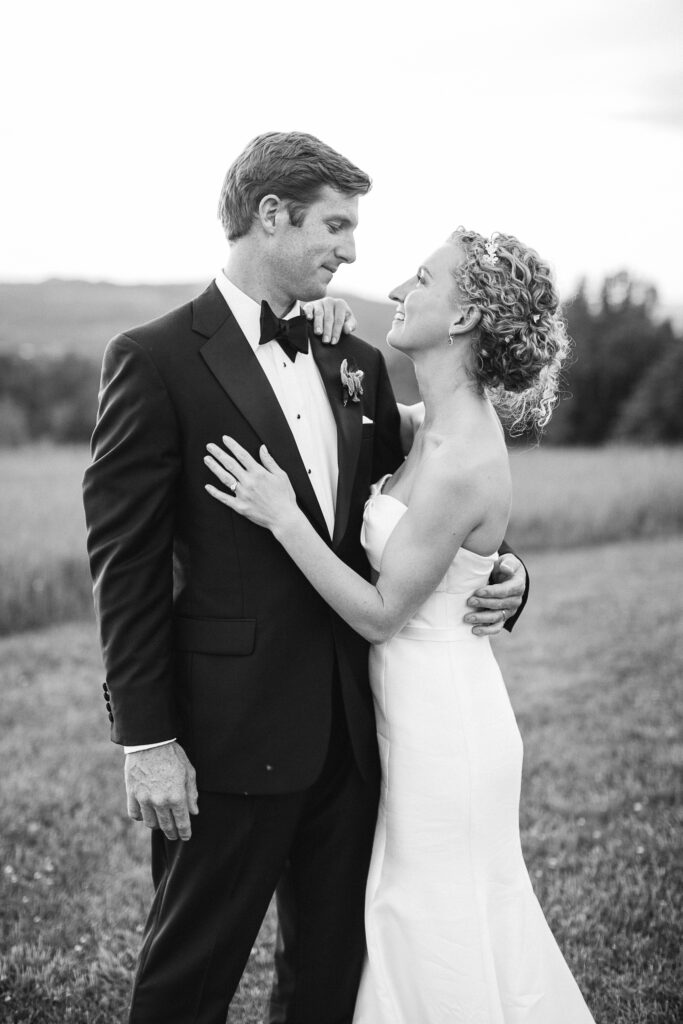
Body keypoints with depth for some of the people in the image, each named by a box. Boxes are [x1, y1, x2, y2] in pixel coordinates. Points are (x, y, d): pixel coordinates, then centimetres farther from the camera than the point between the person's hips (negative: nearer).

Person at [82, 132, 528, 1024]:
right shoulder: (156, 361, -8)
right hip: (233, 734, -6)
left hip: (352, 733, 6)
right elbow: (126, 564, -11)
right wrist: (146, 740, -14)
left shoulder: (358, 365, 11)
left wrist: (496, 572, -1)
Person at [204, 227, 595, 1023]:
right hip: (418, 699, 9)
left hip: (441, 715, -9)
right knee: (412, 922, 22)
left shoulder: (462, 460, -25)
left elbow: (381, 612, -20)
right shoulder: (438, 426, 3)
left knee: (449, 941, 9)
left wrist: (283, 516, -20)